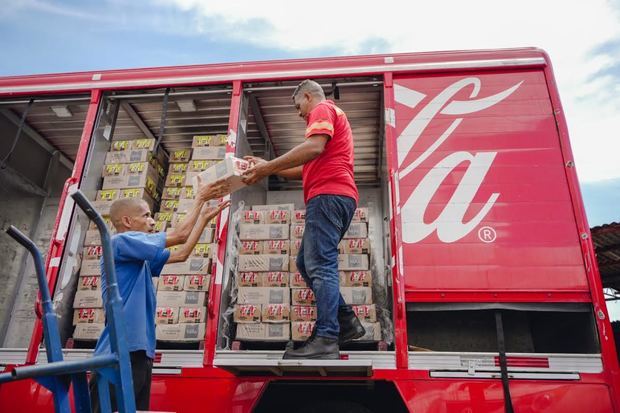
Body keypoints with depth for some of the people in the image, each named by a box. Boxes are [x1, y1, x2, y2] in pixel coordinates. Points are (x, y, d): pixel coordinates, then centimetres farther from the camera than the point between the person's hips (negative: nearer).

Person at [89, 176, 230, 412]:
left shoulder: (140, 257, 18)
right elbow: (180, 235, -12)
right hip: (119, 354, -10)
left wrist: (205, 217, 21)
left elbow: (181, 254, 22)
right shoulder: (121, 242, -9)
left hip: (138, 351, 10)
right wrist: (200, 197, -1)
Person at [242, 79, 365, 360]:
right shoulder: (333, 116, 34)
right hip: (336, 197, 10)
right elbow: (309, 169, 30)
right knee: (307, 262, 10)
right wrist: (268, 167, 25)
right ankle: (346, 322, 8)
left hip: (328, 195, -10)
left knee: (320, 266, -15)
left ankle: (326, 340, -19)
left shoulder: (322, 110, 3)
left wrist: (268, 168, -15)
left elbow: (314, 148, -18)